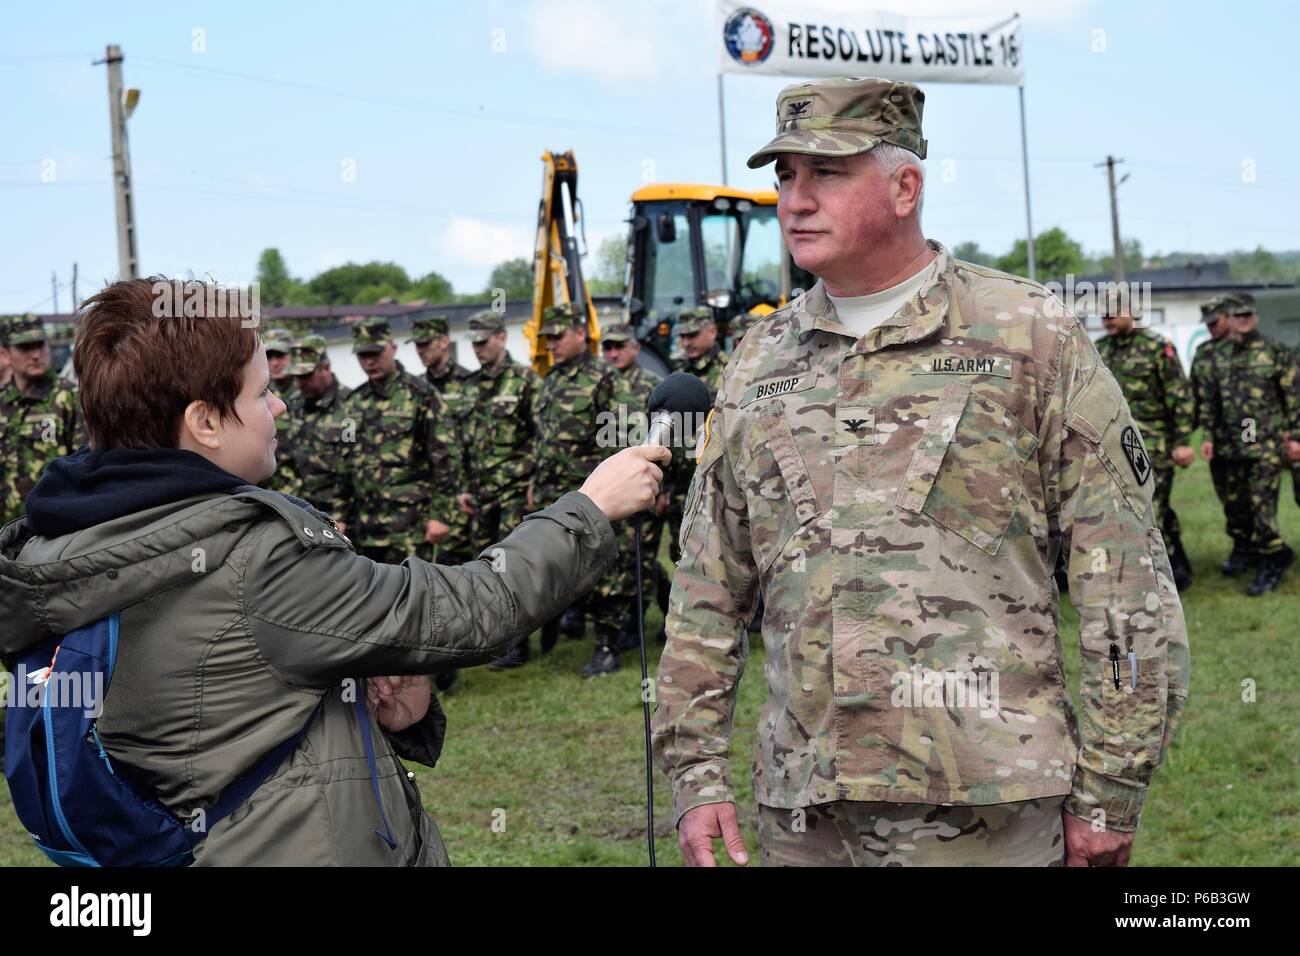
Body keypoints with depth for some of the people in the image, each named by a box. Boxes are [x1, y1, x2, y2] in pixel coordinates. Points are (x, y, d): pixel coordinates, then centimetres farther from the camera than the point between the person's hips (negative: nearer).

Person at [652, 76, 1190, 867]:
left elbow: (1129, 587, -3)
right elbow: (708, 594, 15)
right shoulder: (759, 364, 12)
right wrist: (697, 776, 9)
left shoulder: (1031, 338, -1)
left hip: (982, 806, -4)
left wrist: (1109, 794, -6)